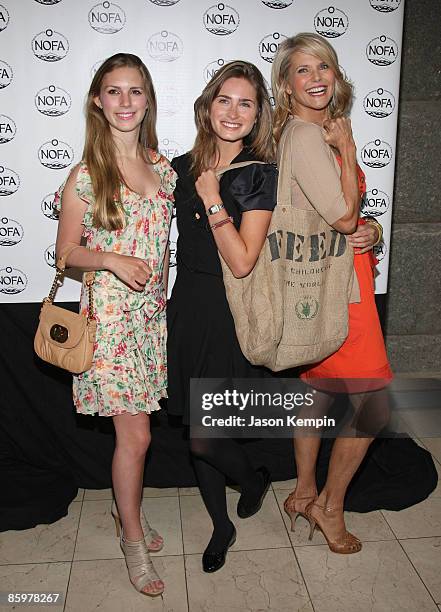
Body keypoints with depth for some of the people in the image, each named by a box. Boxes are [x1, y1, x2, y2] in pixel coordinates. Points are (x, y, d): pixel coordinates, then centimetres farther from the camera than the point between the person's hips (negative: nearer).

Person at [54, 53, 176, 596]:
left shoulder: (163, 167, 7)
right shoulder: (86, 176, -8)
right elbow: (66, 252, -3)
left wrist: (161, 288, 13)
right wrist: (112, 260, -20)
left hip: (152, 311, 5)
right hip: (110, 313, -5)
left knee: (133, 428, 14)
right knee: (135, 435, -1)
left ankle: (126, 509, 38)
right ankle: (134, 541, 21)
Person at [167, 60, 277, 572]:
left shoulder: (260, 175, -8)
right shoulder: (183, 168, 7)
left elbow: (242, 262, -17)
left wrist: (212, 199, -15)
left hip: (232, 314, -5)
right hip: (186, 307, 5)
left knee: (204, 439, -2)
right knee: (195, 430, 14)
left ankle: (254, 478, 33)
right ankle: (221, 524, 37)